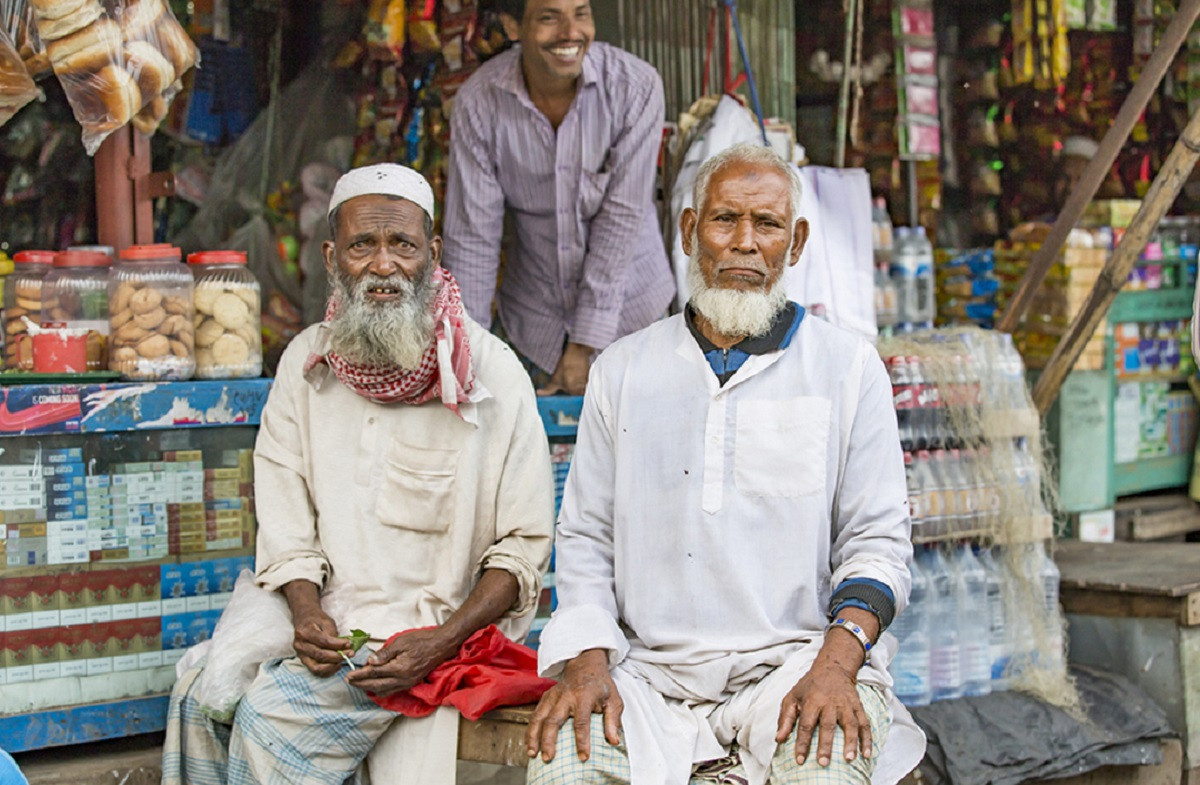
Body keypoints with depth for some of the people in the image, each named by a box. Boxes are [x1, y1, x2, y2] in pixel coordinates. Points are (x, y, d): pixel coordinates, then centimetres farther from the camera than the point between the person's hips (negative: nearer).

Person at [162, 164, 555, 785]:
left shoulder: (493, 373, -6)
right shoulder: (307, 362, 7)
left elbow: (525, 545, -5)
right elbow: (285, 519, 6)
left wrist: (438, 644, -17)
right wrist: (306, 615, -13)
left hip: (436, 632, -4)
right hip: (326, 622, 4)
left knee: (274, 716, -23)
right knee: (200, 696, -18)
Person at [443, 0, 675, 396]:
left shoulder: (636, 87, -21)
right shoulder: (477, 101, -17)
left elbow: (622, 217, -19)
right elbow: (472, 235, -12)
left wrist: (584, 345, -19)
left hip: (626, 301, -1)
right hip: (536, 311, 1)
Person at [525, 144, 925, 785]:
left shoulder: (848, 368, 9)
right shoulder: (621, 372, 15)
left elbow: (878, 540, 5)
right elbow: (584, 536, 13)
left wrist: (837, 663, -13)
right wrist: (586, 659, -5)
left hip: (793, 659, -1)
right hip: (650, 669, 2)